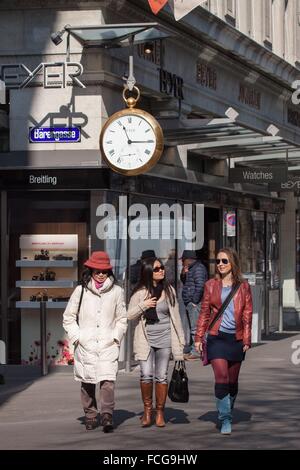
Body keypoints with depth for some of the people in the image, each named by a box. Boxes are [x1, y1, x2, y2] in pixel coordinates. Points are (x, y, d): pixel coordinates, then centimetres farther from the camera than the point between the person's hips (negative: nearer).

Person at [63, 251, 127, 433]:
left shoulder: (117, 291, 7)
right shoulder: (81, 291, 5)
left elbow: (122, 319, 16)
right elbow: (69, 317, 11)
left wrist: (116, 337, 4)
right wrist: (77, 337, 2)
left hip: (108, 345, -1)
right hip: (86, 345, 1)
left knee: (108, 380, -15)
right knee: (87, 382, 5)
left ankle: (107, 415, -17)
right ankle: (90, 416, 18)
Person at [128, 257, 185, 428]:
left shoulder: (169, 290, 5)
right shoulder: (140, 293, -2)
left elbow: (175, 316, 11)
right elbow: (129, 316, 3)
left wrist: (180, 340, 10)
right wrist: (143, 306, -14)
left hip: (164, 338, 2)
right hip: (145, 339, -1)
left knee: (162, 376, 2)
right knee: (146, 375, -11)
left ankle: (160, 413, 12)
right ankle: (147, 409, 7)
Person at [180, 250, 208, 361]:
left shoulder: (198, 268, -13)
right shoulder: (192, 268, 19)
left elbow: (200, 285, -22)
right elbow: (184, 282, 27)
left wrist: (194, 300, -19)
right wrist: (183, 273, 7)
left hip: (195, 303, -11)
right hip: (190, 303, 11)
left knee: (195, 328, -10)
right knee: (193, 327, 15)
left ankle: (195, 352, -11)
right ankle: (192, 349, 21)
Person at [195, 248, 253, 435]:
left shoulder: (243, 286, 4)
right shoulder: (211, 285, 5)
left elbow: (247, 314, 4)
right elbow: (204, 313, 7)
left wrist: (247, 340, -1)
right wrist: (199, 337, 3)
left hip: (236, 338, 1)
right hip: (217, 337, -1)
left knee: (233, 380, 9)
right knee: (221, 378, -13)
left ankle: (228, 413, 27)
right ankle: (226, 420, -10)